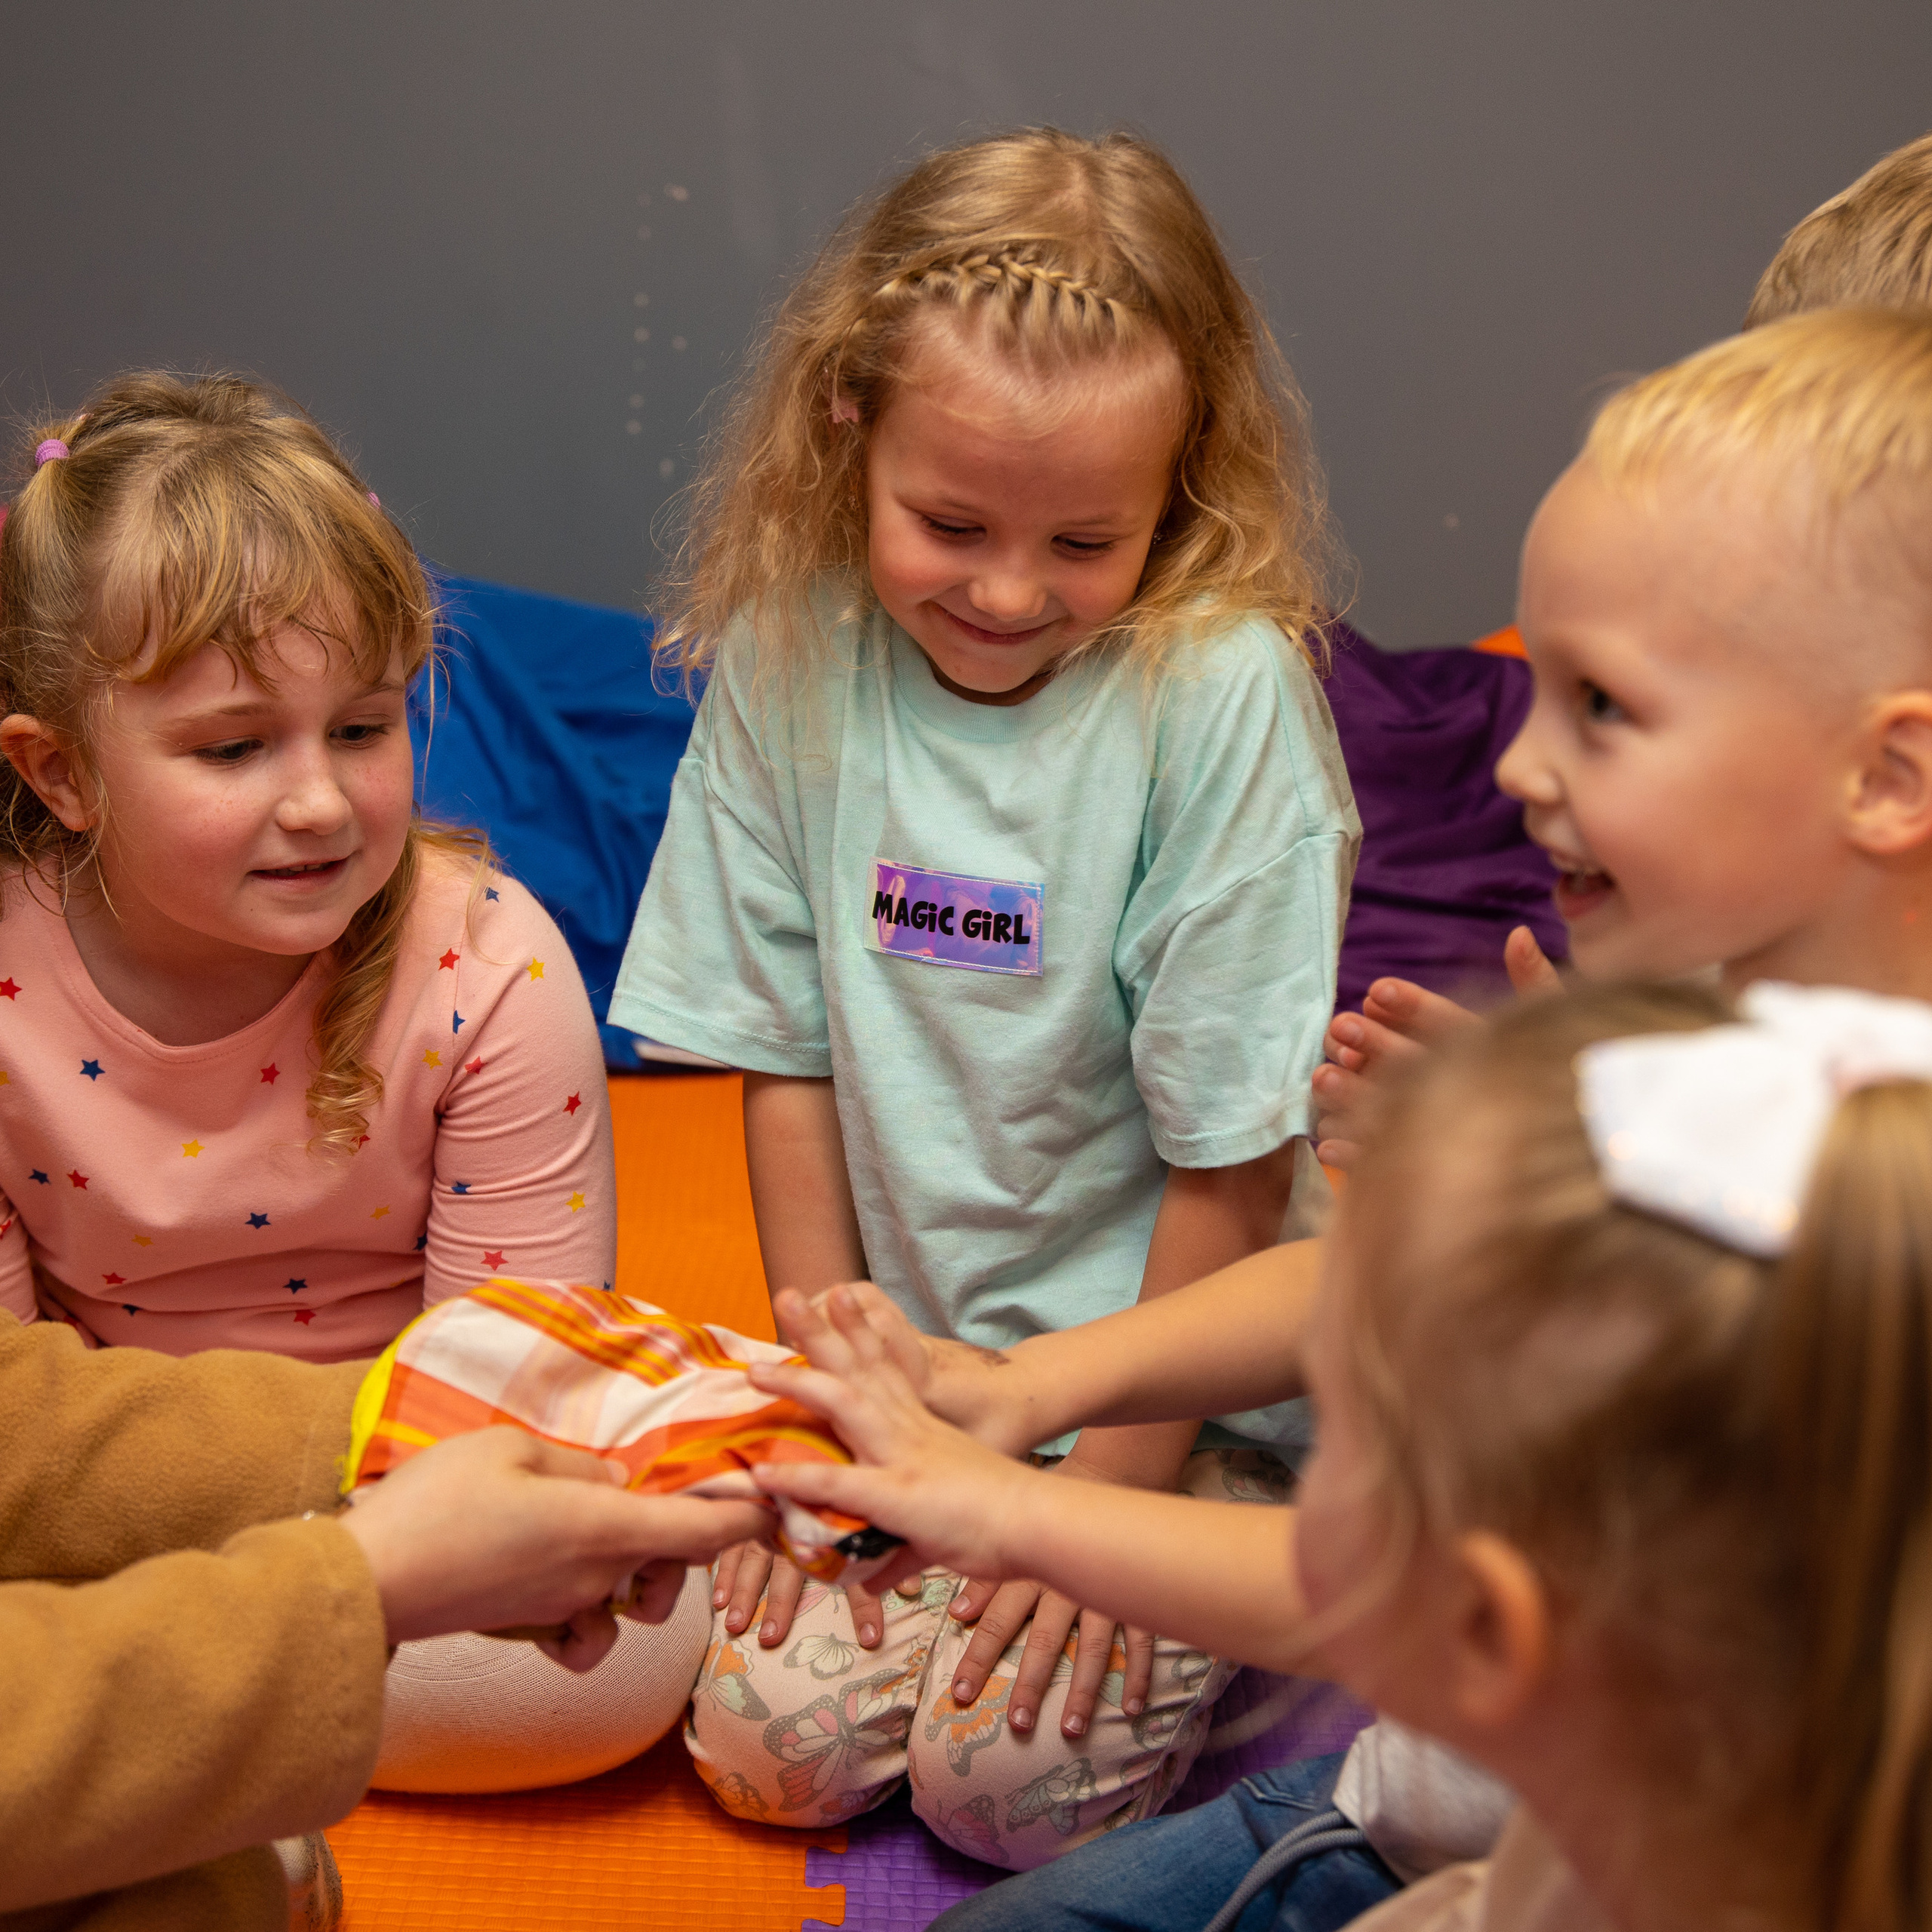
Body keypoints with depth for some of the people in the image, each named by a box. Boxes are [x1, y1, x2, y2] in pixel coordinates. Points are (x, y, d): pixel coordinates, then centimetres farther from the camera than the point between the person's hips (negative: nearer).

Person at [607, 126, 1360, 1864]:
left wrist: (1114, 1482, -11)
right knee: (762, 1741, -7)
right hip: (916, 1348, 4)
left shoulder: (1220, 692, -20)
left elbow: (1233, 1153, -16)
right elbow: (791, 1057, -1)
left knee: (1010, 1780, -12)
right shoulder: (790, 659, -8)